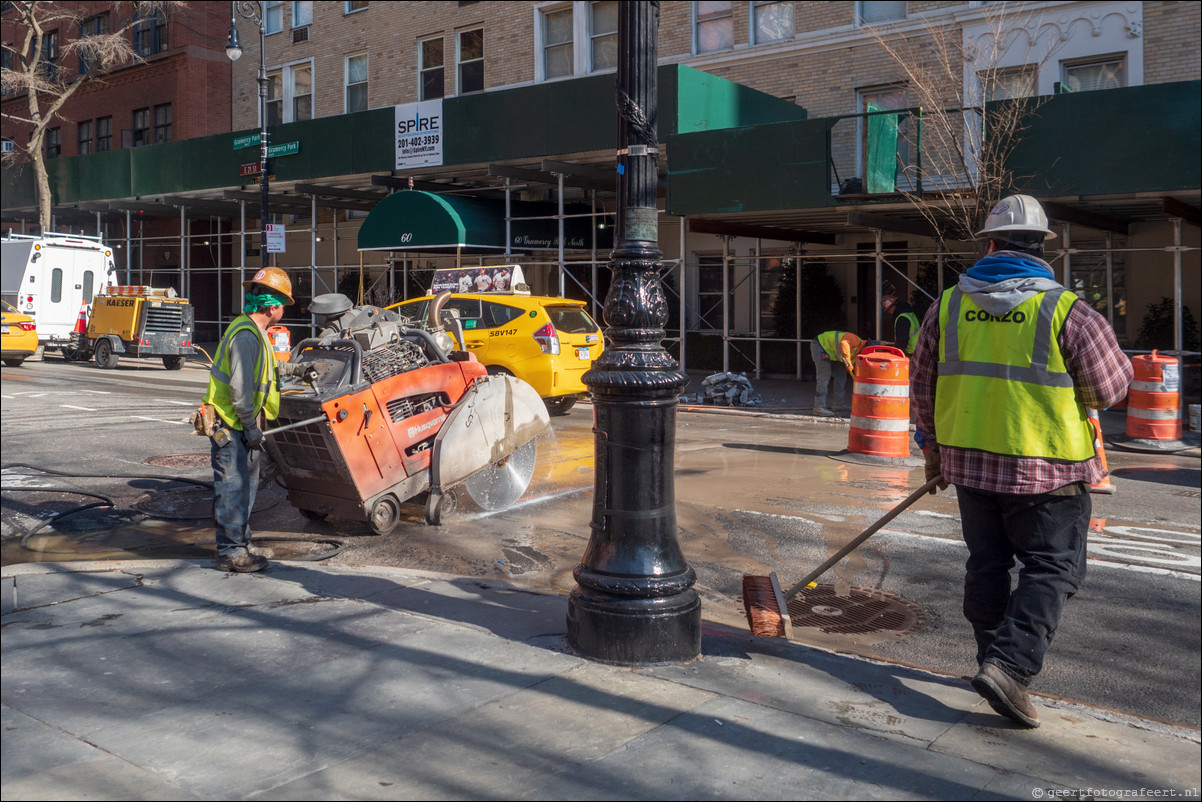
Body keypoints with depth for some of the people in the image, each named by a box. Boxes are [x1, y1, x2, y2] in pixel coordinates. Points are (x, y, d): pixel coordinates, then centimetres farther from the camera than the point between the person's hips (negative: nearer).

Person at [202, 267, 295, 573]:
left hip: (240, 425, 10)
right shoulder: (246, 335, -19)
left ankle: (239, 545, 27)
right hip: (231, 427, -10)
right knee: (233, 489, -3)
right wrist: (251, 426, -19)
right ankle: (231, 552, 5)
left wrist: (255, 424, 22)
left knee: (244, 487, 17)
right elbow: (239, 388, -24)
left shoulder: (252, 331, 14)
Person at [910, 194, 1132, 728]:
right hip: (1046, 467, -4)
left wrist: (934, 451, 20)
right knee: (1051, 570, 5)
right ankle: (1008, 665, -8)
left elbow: (924, 389, 7)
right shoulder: (1068, 312, -12)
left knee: (987, 564, 17)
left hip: (970, 461, 4)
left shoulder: (947, 307, 0)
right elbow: (1110, 388, -3)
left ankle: (994, 659, 28)